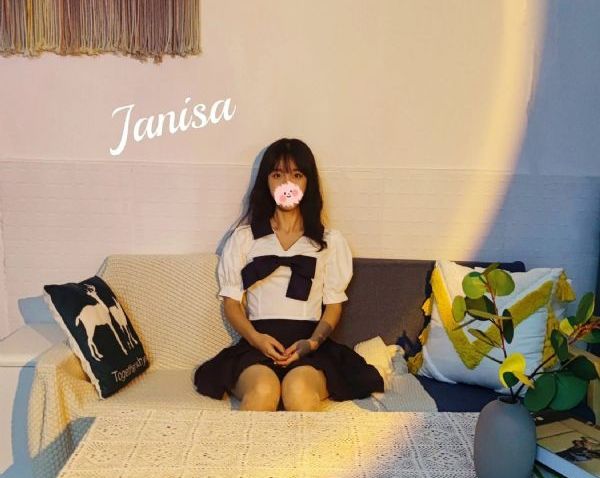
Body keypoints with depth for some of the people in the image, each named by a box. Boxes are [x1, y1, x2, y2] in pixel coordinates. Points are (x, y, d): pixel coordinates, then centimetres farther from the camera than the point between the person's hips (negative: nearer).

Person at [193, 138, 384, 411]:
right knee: (263, 389, -35)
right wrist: (257, 338, -10)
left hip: (309, 345, 0)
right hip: (256, 343, 0)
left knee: (298, 389, -35)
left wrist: (312, 343, -9)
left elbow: (334, 305, 11)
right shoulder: (244, 237, 15)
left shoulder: (330, 241, 16)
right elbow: (231, 301, 10)